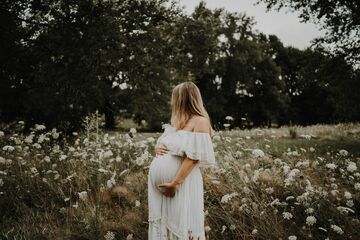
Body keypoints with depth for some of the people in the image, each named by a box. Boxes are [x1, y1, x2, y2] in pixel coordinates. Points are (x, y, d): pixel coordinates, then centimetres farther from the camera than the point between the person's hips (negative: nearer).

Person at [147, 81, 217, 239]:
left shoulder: (200, 121, -7)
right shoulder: (177, 120, 17)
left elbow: (194, 157, -16)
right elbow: (160, 144, 24)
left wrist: (175, 183, -20)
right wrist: (157, 148, 0)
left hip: (183, 180, -7)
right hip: (159, 179, 7)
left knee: (180, 223, 1)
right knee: (161, 221, 12)